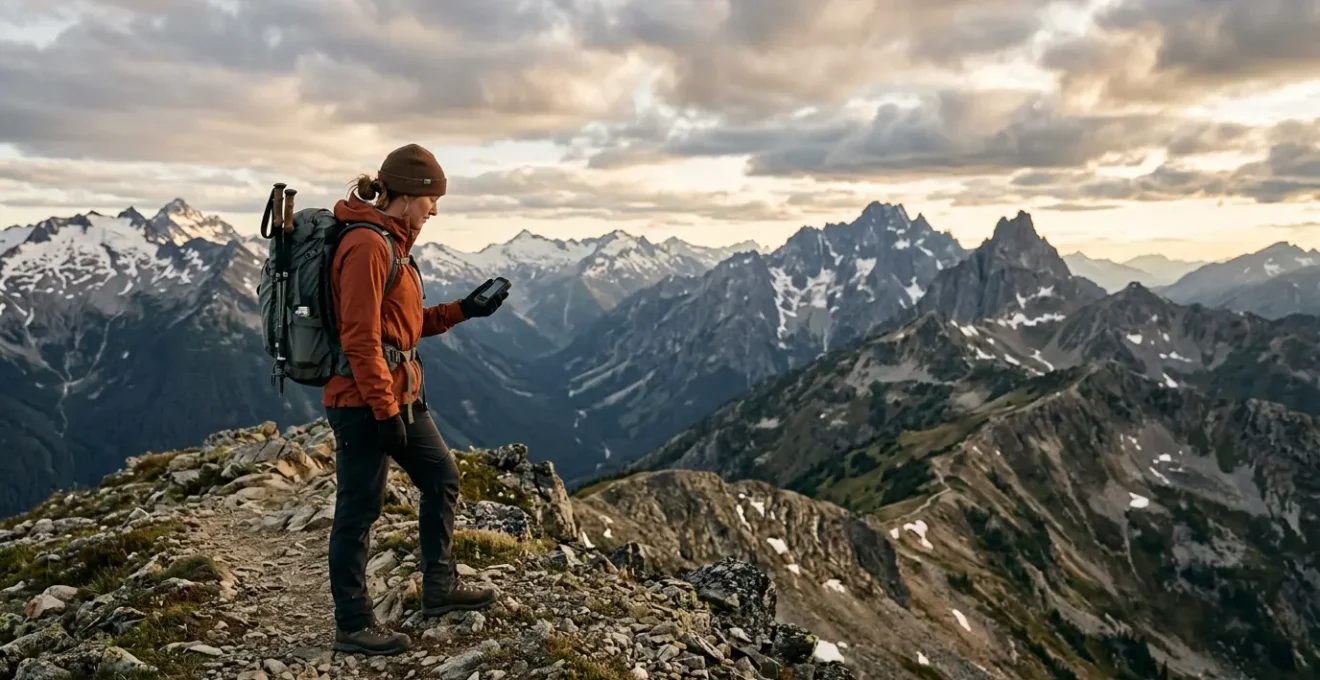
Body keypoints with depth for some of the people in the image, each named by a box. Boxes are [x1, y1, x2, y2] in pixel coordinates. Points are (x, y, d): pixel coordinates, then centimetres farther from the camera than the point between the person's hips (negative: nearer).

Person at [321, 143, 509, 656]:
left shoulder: (390, 242, 13)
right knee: (360, 509, 2)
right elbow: (361, 339, -21)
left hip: (401, 393, 10)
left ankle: (440, 588, 32)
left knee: (442, 478, 18)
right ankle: (352, 626, 16)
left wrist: (465, 310, 12)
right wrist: (385, 411, -20)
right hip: (364, 401, -10)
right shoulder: (367, 246, -18)